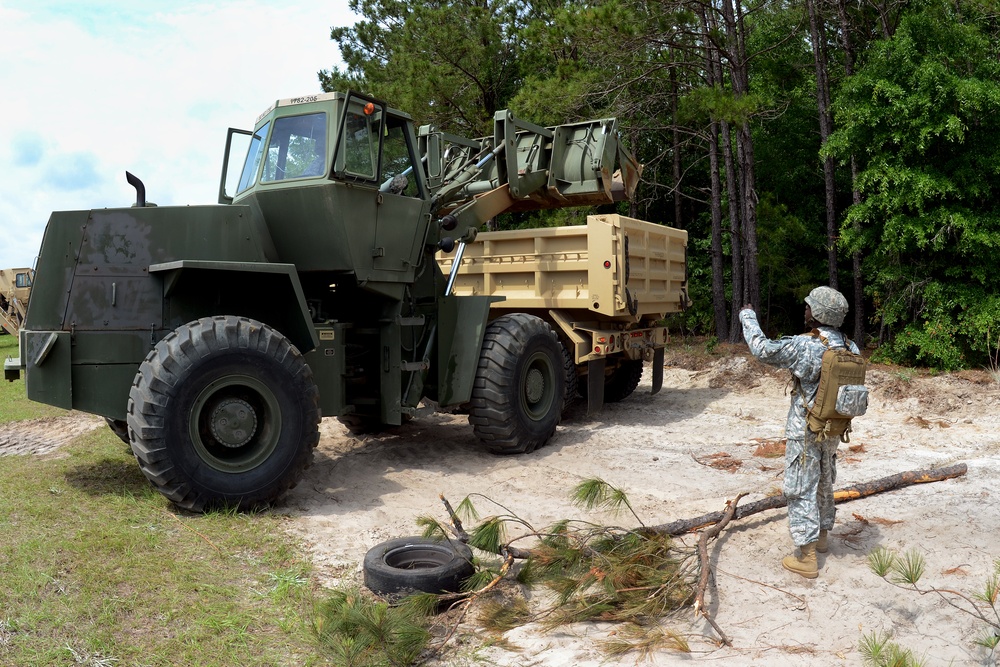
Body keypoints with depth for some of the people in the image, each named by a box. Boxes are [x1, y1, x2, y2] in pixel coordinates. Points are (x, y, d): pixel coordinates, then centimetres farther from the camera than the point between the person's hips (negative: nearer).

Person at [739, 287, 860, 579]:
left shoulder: (804, 346, -22)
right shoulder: (851, 348, 1)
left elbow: (762, 348, -19)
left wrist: (747, 316, -4)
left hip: (805, 432, -7)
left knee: (801, 490, 0)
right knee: (824, 483, 23)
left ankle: (806, 558, 3)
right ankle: (822, 536, 41)